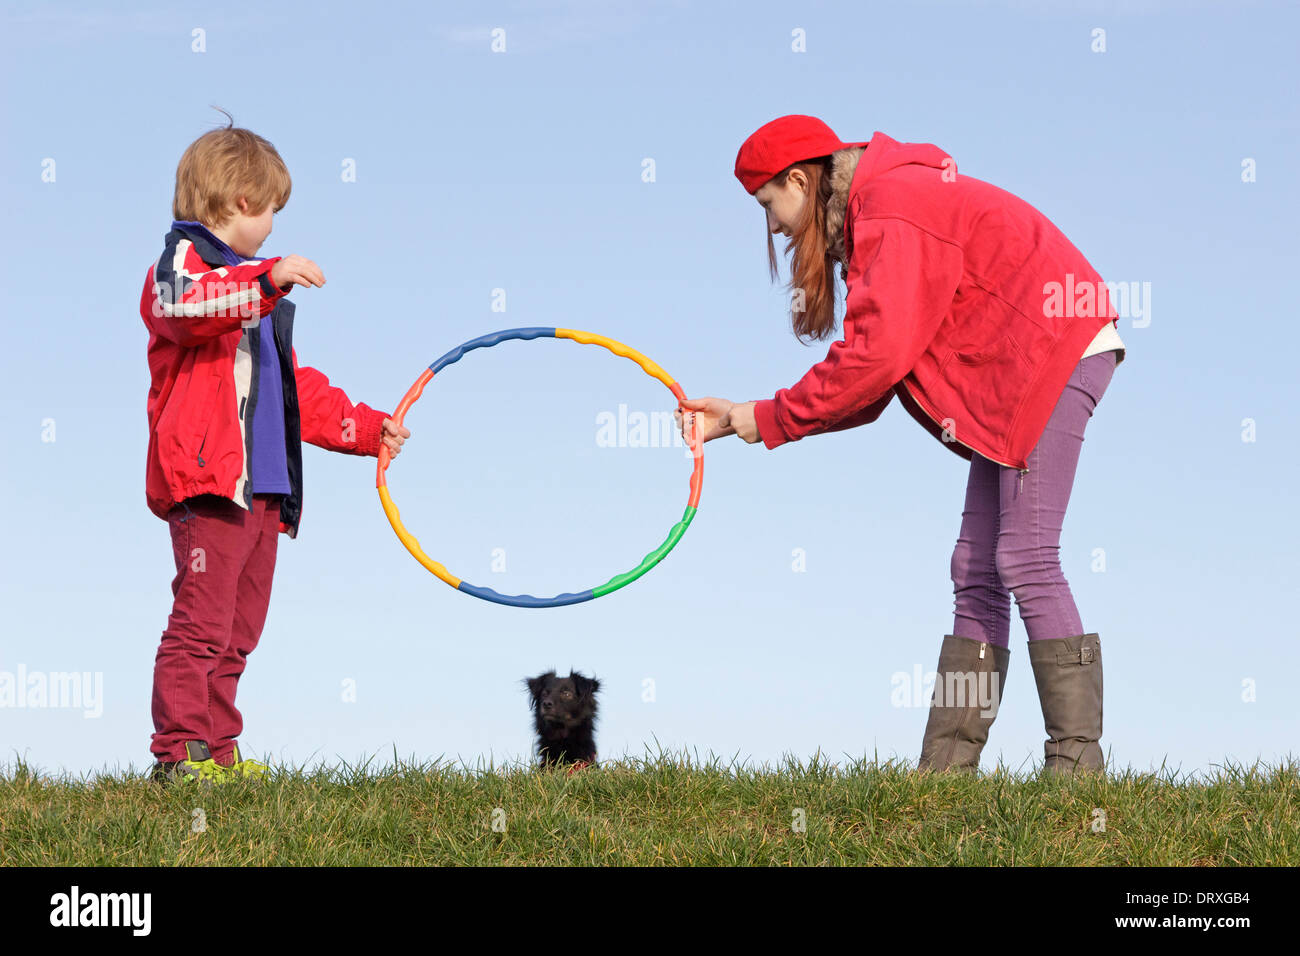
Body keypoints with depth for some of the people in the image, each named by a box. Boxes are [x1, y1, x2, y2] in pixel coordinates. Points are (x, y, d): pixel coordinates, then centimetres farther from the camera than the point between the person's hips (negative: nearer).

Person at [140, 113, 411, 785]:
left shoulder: (256, 288, 30)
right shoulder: (184, 256, 0)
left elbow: (298, 390, 36)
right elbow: (180, 303, -28)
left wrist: (365, 427, 32)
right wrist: (266, 281, -38)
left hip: (264, 489, 9)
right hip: (208, 482, -9)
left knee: (237, 633, 9)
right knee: (201, 621, -13)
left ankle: (217, 750, 14)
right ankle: (178, 753, -12)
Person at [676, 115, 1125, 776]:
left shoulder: (893, 209, -15)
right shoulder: (868, 220, 16)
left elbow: (878, 358, -24)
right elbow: (865, 389, 13)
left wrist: (772, 418, -13)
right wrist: (746, 419, 9)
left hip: (1058, 350, -11)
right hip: (1016, 373, 11)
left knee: (1025, 559, -14)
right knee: (976, 571, 7)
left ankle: (1076, 764, -12)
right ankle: (944, 768, 8)